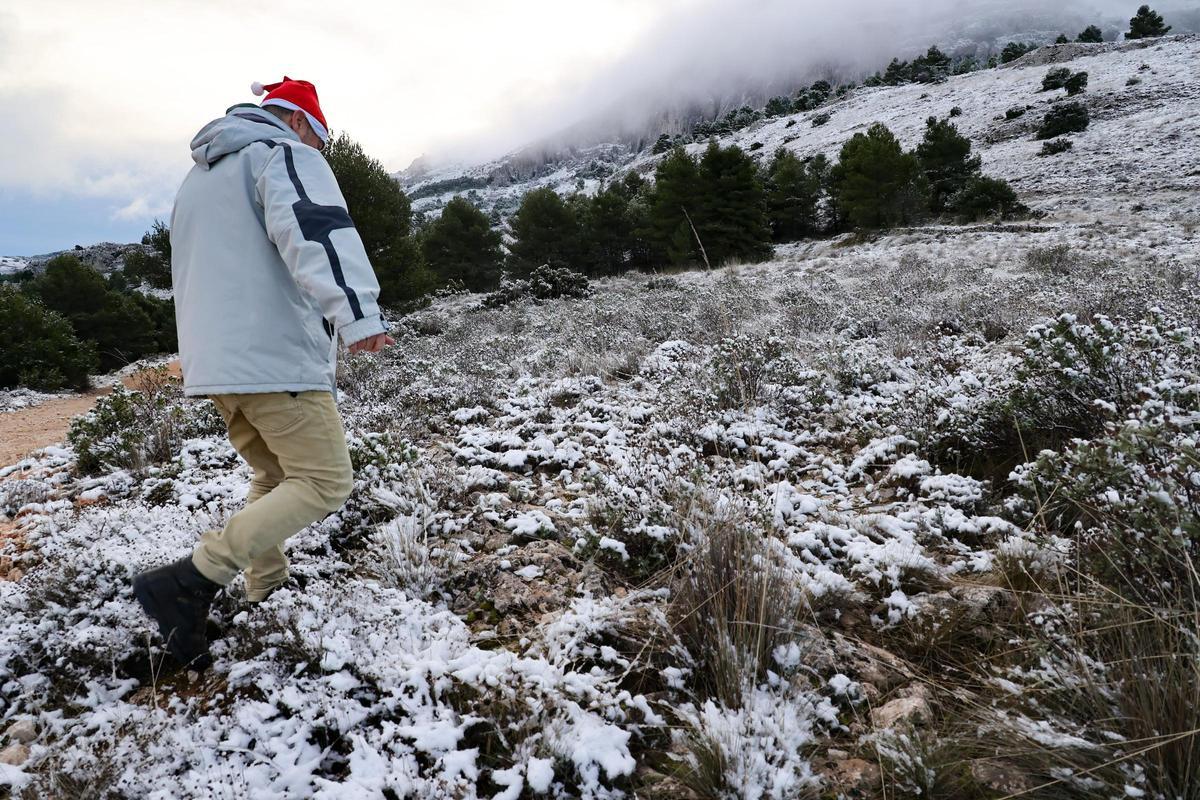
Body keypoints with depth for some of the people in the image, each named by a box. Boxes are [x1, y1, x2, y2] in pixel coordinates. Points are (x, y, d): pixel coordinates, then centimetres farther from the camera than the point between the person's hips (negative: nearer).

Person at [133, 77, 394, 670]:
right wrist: (356, 311, -39)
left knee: (274, 476, 22)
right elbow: (312, 228, -25)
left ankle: (265, 591, 25)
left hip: (211, 363, 9)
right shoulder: (284, 154, -2)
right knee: (324, 483, -7)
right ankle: (189, 582, -14)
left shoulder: (198, 179, 26)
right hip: (277, 359, -9)